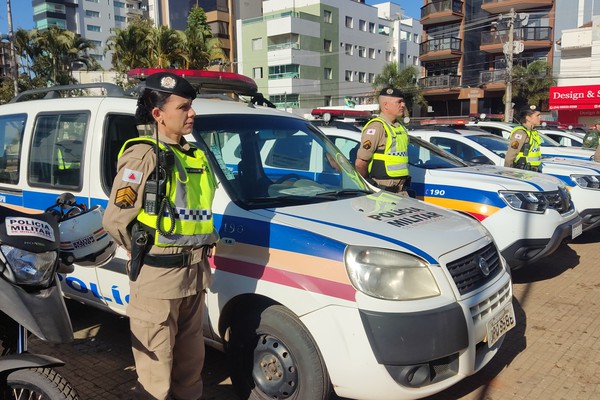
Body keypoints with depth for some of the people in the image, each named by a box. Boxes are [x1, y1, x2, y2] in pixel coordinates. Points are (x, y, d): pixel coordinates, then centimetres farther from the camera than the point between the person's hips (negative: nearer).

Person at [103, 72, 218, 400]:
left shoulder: (195, 156, 10)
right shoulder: (144, 155, -12)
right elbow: (115, 220, -15)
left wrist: (202, 248, 9)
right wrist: (146, 254, -4)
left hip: (194, 272, 7)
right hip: (157, 275, -7)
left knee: (190, 357, 22)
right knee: (156, 366, 6)